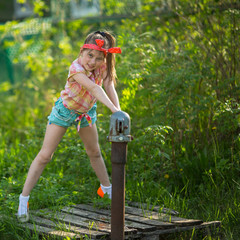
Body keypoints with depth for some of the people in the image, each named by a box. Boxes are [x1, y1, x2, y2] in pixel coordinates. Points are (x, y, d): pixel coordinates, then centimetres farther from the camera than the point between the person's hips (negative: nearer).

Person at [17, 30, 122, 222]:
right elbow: (94, 88, -50)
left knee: (94, 152, 21)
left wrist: (119, 111, -39)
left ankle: (107, 189, 41)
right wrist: (113, 109, -60)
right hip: (65, 111, -5)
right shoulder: (76, 68, -37)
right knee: (45, 155, -6)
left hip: (87, 112, 6)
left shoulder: (102, 65, -19)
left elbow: (109, 88, -24)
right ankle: (24, 199, 0)